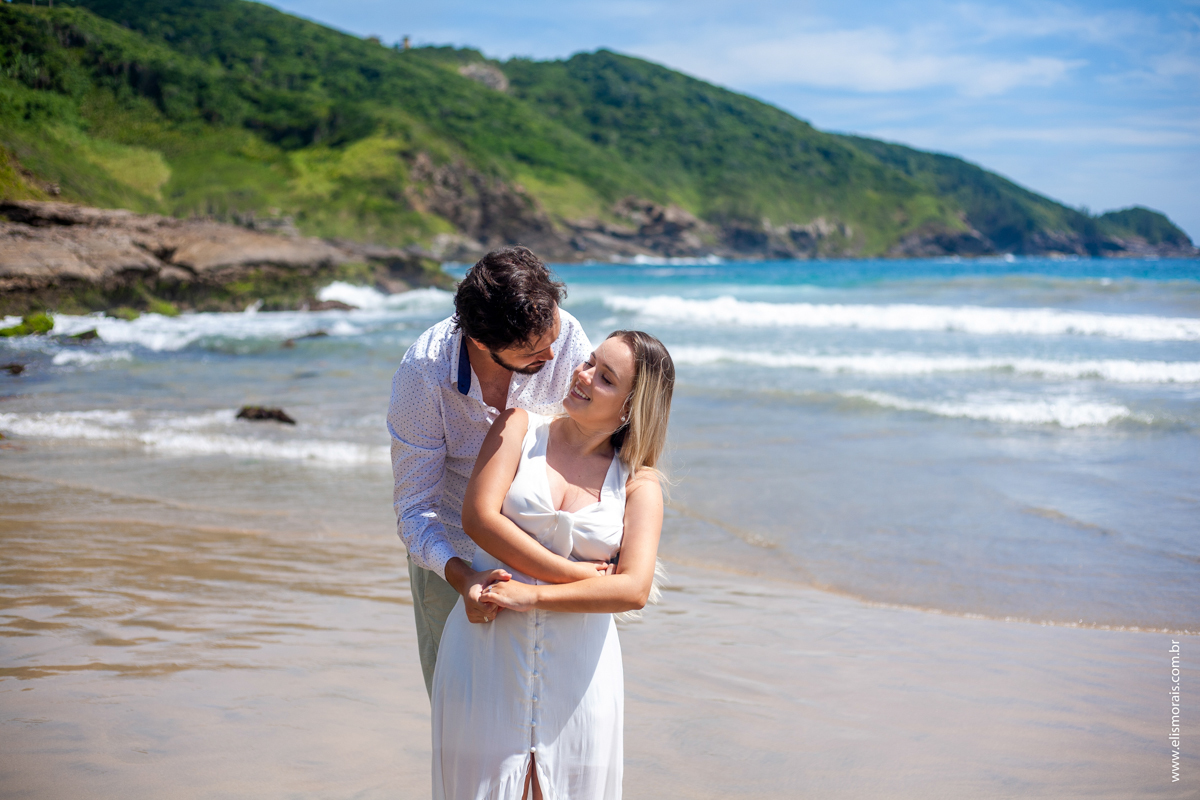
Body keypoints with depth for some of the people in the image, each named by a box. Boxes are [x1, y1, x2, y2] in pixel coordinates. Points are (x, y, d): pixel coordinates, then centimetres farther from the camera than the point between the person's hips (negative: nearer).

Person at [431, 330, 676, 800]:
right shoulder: (520, 427, 3)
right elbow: (478, 517, -11)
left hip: (576, 670, 1)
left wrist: (535, 595, -16)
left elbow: (634, 590, -10)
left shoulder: (639, 484, 2)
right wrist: (576, 575, -13)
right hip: (488, 654, 0)